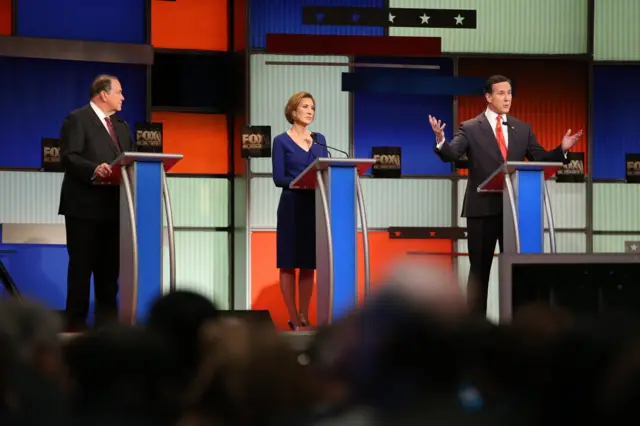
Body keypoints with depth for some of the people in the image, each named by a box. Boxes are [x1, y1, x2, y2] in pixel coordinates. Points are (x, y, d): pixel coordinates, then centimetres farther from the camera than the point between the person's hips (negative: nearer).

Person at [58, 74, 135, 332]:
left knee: (110, 265, 9)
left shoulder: (120, 125, 20)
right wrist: (93, 169, -31)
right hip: (85, 205, -7)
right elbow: (68, 157, -16)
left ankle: (106, 319, 14)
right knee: (82, 265, -4)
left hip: (113, 205, 8)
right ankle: (76, 321, 0)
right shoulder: (77, 119, -6)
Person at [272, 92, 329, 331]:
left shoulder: (320, 140, 12)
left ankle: (305, 316, 12)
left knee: (309, 263, 7)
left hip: (316, 206, 5)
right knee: (289, 263, -1)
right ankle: (294, 319, 2)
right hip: (292, 206, -5)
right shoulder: (282, 141, -3)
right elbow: (279, 178, -10)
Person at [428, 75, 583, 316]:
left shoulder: (522, 129, 10)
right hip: (482, 209, -3)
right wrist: (440, 140, -36)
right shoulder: (470, 128, -2)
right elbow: (451, 154, -15)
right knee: (480, 270, 3)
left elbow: (541, 160, 8)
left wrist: (562, 150, -10)